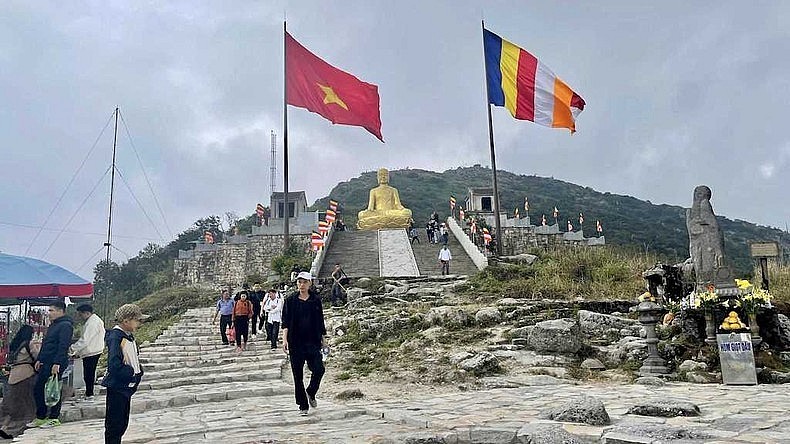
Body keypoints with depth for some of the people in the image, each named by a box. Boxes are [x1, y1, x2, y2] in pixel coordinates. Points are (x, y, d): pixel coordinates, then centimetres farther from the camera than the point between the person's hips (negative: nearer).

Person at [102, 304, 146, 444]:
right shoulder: (115, 337, -20)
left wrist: (138, 372, 2)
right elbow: (115, 366, -28)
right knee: (114, 425, 1)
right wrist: (132, 372, -16)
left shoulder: (129, 336, 8)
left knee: (123, 423, 17)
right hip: (117, 388, -9)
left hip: (127, 387, 9)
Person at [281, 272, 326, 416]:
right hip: (295, 342, -1)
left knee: (319, 369, -10)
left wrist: (323, 338, 12)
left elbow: (320, 321, 12)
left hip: (313, 341, 1)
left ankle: (311, 393, 20)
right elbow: (285, 321, -2)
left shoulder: (316, 300, 6)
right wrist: (284, 339, -12)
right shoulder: (290, 300, 1)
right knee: (298, 374, 2)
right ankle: (303, 406, 15)